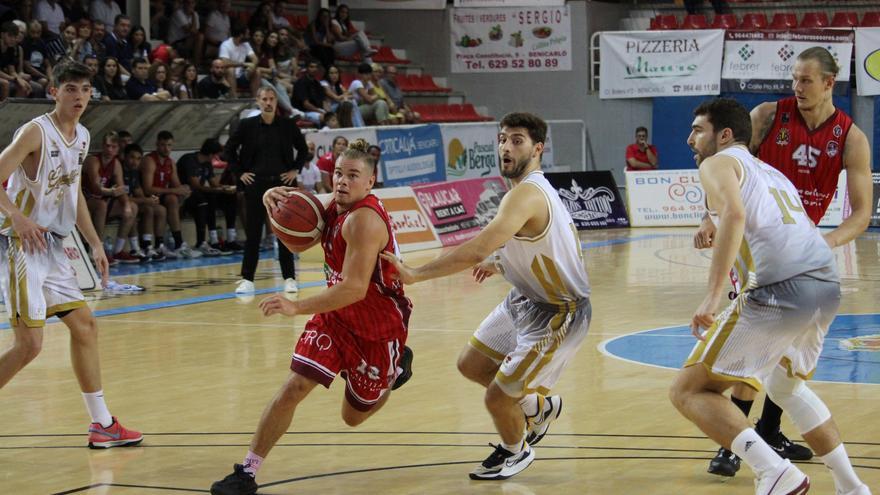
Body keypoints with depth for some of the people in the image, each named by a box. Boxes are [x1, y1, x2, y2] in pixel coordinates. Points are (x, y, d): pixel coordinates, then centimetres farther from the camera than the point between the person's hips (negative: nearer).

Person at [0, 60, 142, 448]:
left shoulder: (81, 137, 12)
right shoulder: (36, 132, -14)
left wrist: (95, 244, 20)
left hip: (52, 247, 9)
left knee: (84, 325, 11)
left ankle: (102, 424, 19)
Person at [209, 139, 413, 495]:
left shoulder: (364, 219, -30)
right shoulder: (334, 207, -4)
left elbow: (355, 288, -36)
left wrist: (296, 307, -44)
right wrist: (277, 202, -10)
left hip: (378, 328, -6)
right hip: (336, 316, 6)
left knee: (354, 416, 14)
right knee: (293, 389, -10)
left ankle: (397, 367, 43)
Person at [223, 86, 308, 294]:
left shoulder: (288, 125, 0)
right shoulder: (247, 125, -2)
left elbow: (303, 149, 12)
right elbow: (230, 150, 7)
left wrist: (295, 169, 3)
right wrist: (240, 172, 1)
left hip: (282, 183, 0)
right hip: (255, 184, 0)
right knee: (253, 232, 2)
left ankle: (289, 278, 8)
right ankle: (247, 279, 8)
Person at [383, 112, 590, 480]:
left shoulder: (526, 194, -28)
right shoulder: (537, 188, 4)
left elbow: (478, 249, -40)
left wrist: (415, 274, -36)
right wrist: (501, 265, 13)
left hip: (558, 315, -10)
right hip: (526, 300, 10)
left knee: (498, 396, -2)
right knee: (471, 364, 17)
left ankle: (515, 452, 28)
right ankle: (538, 405, 37)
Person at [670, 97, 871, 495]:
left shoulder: (718, 163, 9)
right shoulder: (773, 174, 33)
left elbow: (734, 214, -11)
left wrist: (713, 296, -18)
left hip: (779, 288, -8)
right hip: (828, 284, 8)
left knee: (688, 391, 0)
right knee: (785, 383, 34)